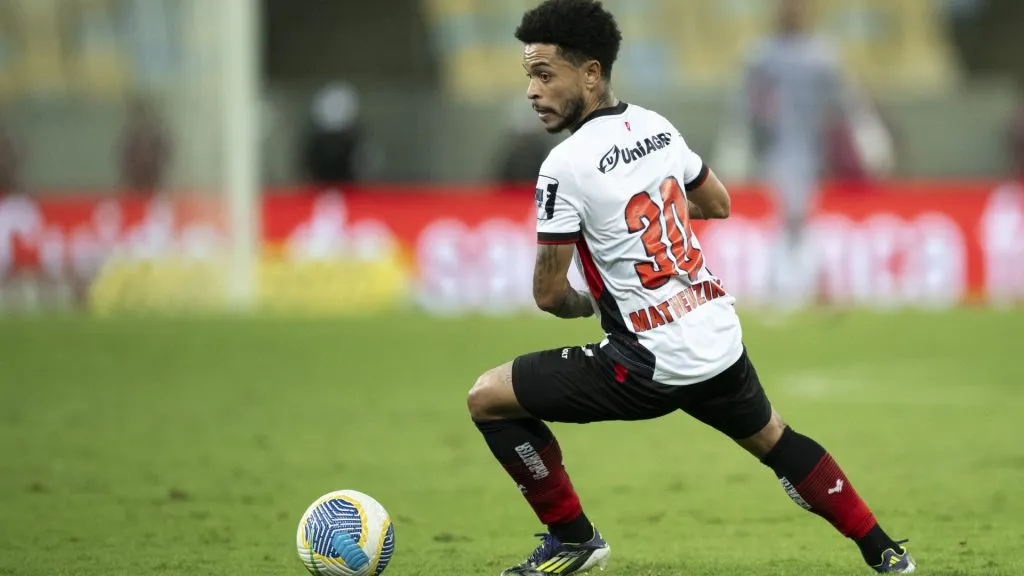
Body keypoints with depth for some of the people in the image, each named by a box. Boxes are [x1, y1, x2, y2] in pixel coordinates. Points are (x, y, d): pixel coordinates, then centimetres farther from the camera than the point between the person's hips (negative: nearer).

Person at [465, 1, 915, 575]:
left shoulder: (565, 166, -16)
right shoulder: (657, 126, 5)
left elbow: (550, 295, -9)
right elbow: (719, 204, 23)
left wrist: (584, 304, 12)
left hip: (653, 366, -7)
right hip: (722, 342, 7)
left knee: (487, 398, 2)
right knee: (771, 437, 33)